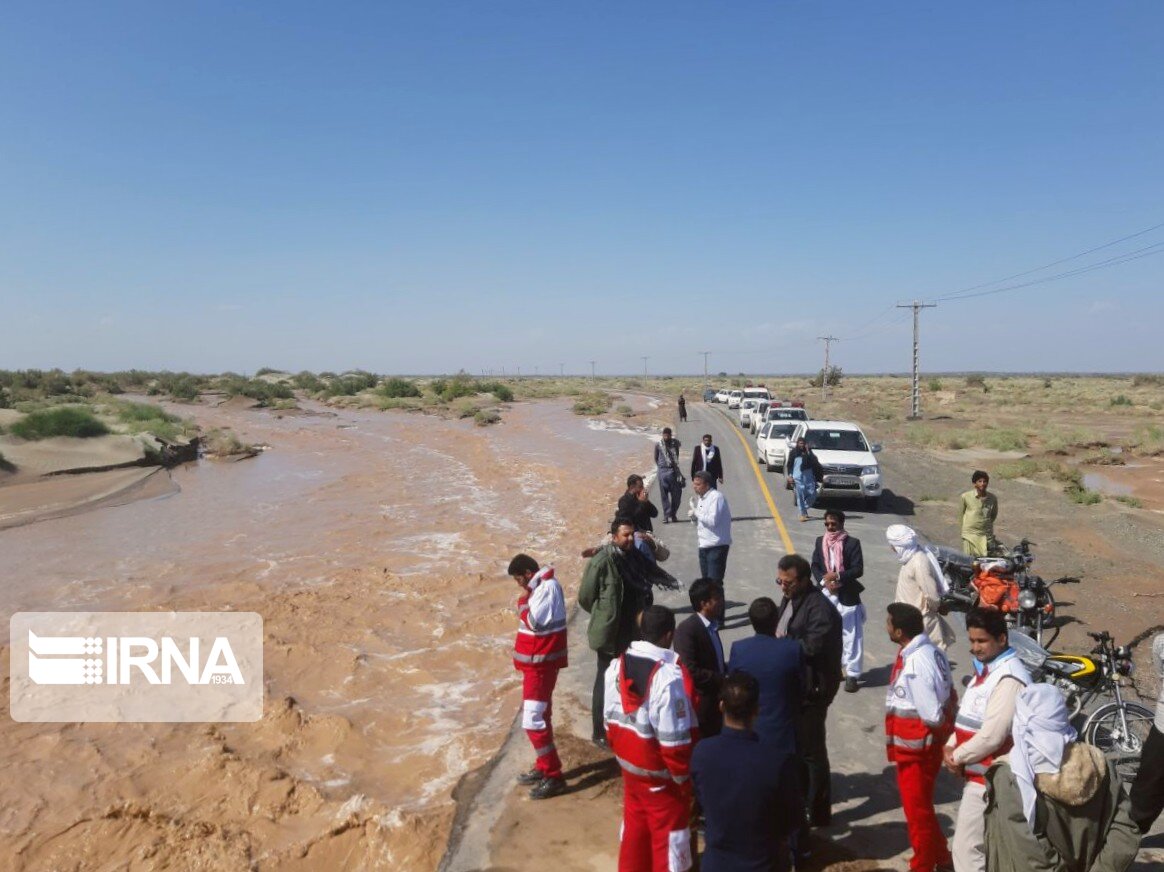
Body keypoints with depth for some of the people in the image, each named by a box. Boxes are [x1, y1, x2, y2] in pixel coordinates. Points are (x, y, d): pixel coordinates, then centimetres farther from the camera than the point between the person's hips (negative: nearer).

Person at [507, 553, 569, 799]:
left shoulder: (548, 587, -19)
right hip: (536, 661, 10)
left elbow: (533, 622, -25)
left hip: (541, 663, -10)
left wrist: (524, 601, -12)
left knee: (533, 719, -9)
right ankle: (543, 767, 29)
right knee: (538, 716, 17)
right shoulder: (540, 587, 11)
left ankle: (554, 776, -2)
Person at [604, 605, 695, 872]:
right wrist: (683, 777, -8)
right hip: (661, 775, -6)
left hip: (629, 766, 7)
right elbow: (674, 740, -23)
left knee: (635, 826, 24)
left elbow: (611, 720, 4)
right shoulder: (669, 677, -29)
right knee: (667, 835, 12)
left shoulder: (617, 666, -6)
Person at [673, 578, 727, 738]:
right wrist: (722, 679, -21)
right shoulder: (686, 630, -20)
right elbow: (690, 671, -24)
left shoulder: (712, 626, 8)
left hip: (714, 700, 9)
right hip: (699, 706, -9)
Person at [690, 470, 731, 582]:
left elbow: (712, 520, -24)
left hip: (717, 546, -9)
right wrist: (694, 514, -2)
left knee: (714, 581, -9)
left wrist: (696, 512, -12)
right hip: (704, 545, 9)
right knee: (706, 580, 14)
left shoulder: (716, 497, -14)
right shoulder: (700, 498, 13)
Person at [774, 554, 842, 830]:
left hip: (811, 690, -9)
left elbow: (813, 646, -29)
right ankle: (798, 799, 39)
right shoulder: (789, 600, 8)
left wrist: (781, 644, -17)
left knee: (811, 751, 5)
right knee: (794, 746, 21)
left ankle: (818, 811, 21)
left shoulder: (820, 608, -21)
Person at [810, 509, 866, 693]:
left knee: (851, 638, 0)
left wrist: (837, 576, -23)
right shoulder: (820, 541, 5)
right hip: (825, 596, 4)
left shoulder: (852, 543, -9)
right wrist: (824, 580, -13)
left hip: (847, 596, -4)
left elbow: (858, 569, -13)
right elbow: (814, 566, 4)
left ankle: (852, 675, 8)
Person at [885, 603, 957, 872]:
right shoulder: (927, 650, 0)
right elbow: (947, 696, 8)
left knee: (917, 810, 10)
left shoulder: (916, 663, -29)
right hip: (917, 745, 9)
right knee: (920, 806, 24)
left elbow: (932, 716, -25)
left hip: (916, 748, -9)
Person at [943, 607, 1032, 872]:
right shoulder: (986, 668, 10)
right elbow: (967, 717, 17)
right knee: (987, 844, 21)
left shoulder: (1009, 679, -22)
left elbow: (991, 736, -25)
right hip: (980, 774, 10)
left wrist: (957, 757, -12)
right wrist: (951, 746, 2)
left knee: (967, 848, -4)